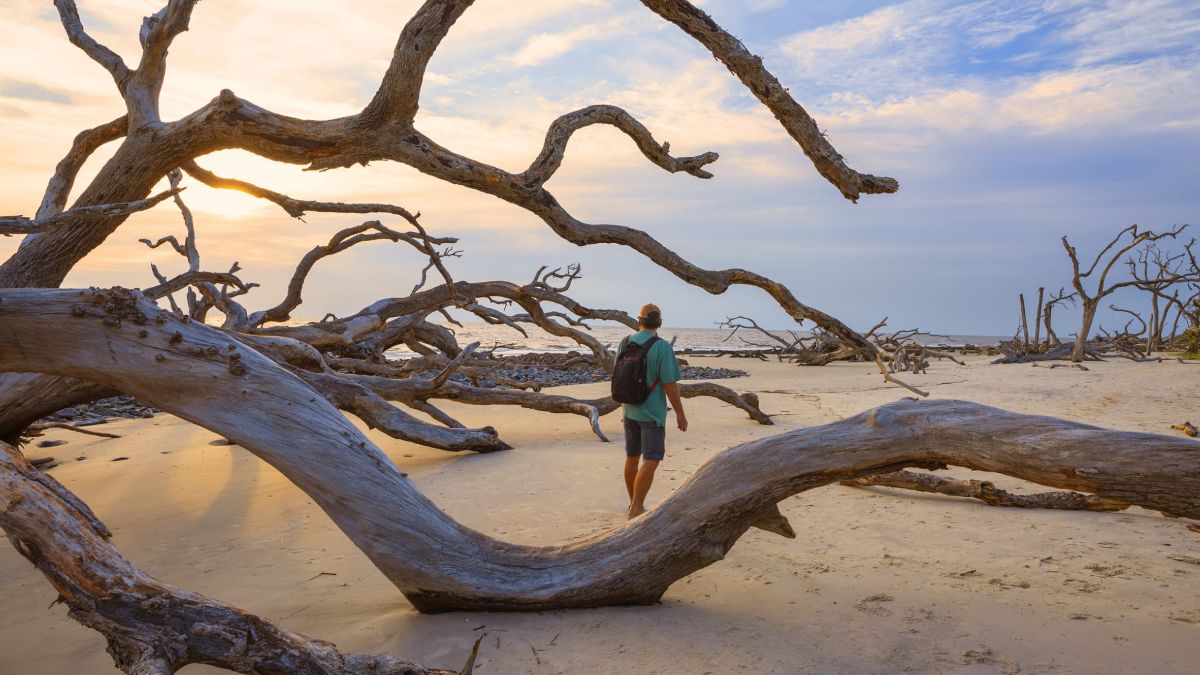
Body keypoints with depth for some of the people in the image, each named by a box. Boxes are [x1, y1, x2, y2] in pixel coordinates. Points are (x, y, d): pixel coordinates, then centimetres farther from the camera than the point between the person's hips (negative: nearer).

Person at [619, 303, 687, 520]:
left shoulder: (626, 342, 0)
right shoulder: (662, 347, -17)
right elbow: (670, 385, -17)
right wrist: (680, 414, -6)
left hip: (630, 410, 6)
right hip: (652, 413, -6)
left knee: (632, 458, 16)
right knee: (651, 461, -3)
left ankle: (634, 504, 28)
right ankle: (636, 510, -8)